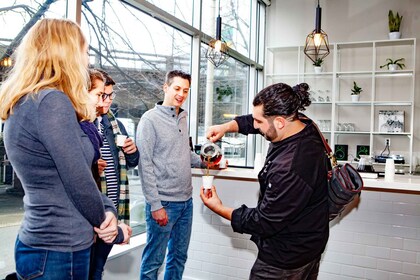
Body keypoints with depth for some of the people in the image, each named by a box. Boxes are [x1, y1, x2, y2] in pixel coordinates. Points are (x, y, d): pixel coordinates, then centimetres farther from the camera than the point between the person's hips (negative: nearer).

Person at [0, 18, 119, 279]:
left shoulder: (27, 103, 9)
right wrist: (105, 220, -2)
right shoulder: (51, 101, -21)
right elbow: (80, 184, -19)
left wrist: (108, 209, -2)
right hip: (60, 251, -9)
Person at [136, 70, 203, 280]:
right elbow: (145, 165, -14)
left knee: (179, 256, 18)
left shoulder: (182, 118, 11)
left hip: (186, 201, 7)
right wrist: (155, 205, -17)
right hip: (163, 203, -7)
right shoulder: (150, 119, -10)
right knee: (153, 260, 6)